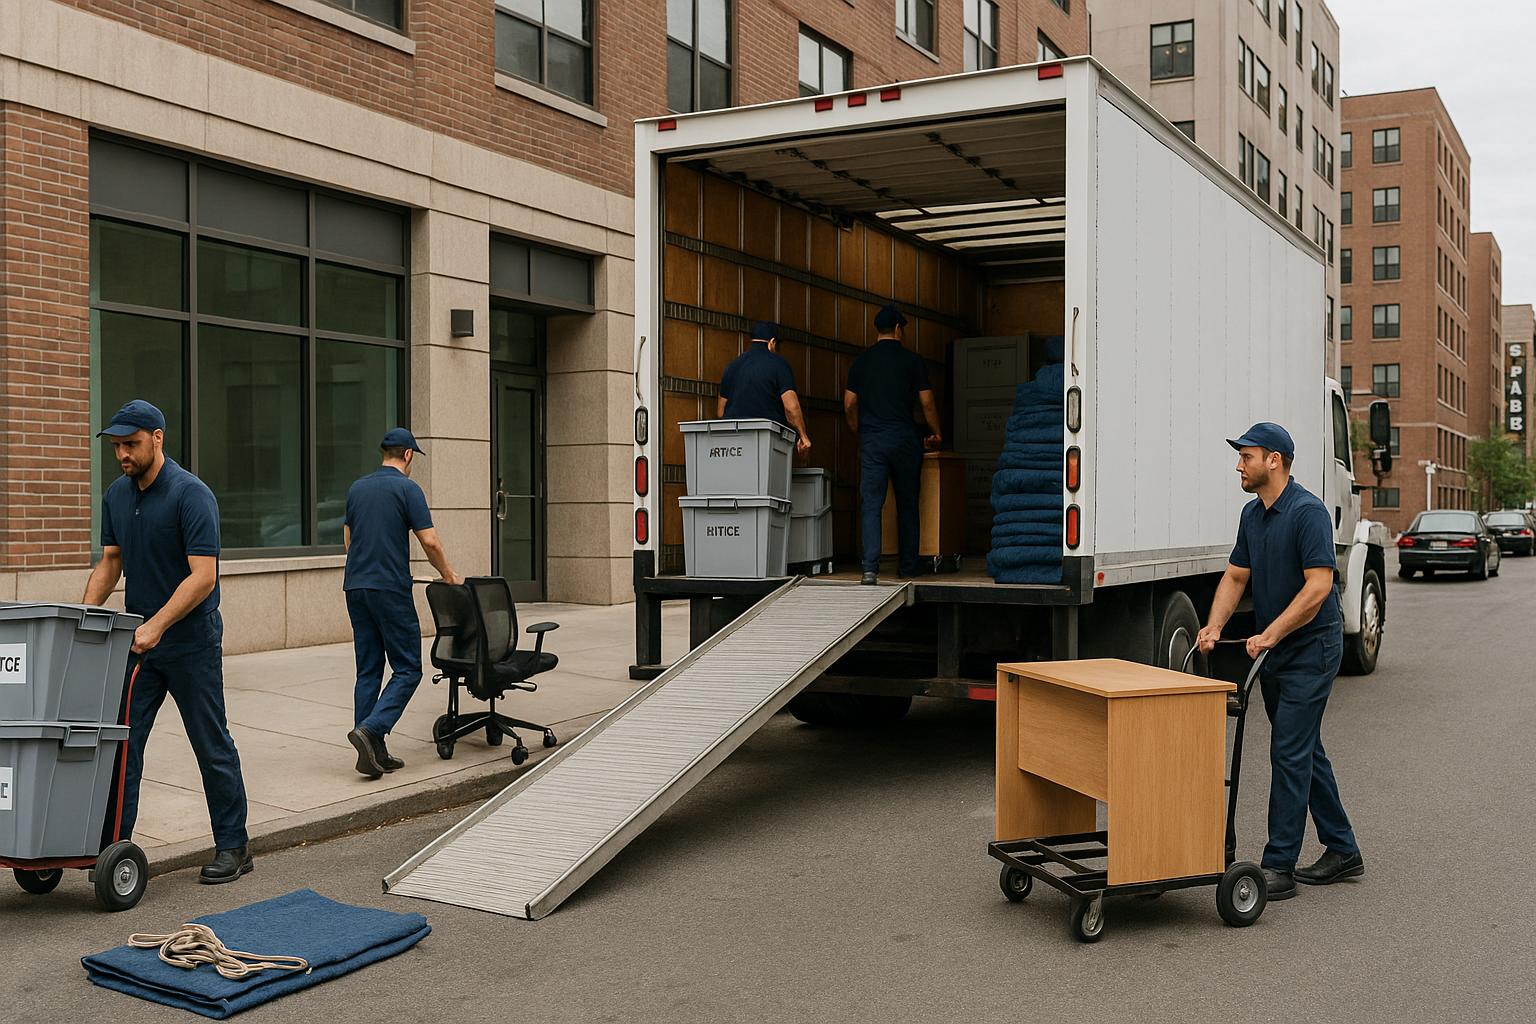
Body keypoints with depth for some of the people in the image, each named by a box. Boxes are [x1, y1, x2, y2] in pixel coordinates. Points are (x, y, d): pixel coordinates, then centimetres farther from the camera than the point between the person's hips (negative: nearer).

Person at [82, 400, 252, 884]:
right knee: (121, 742, 2)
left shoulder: (191, 494, -16)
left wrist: (156, 625, -27)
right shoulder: (116, 495, 7)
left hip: (191, 644, -6)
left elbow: (203, 575, -21)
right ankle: (112, 844, 9)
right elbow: (110, 561, 14)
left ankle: (233, 846, 15)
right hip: (138, 643, 6)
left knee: (213, 747, 3)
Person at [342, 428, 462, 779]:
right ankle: (371, 729, -18)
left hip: (356, 587, 7)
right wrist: (448, 574, 5)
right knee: (407, 669, -1)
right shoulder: (407, 488, -7)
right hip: (390, 589, -7)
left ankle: (374, 751, 8)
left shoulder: (357, 488, 13)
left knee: (369, 671, 8)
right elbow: (429, 541, -10)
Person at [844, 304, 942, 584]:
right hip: (904, 439, -1)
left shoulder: (861, 361, 7)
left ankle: (870, 568, -15)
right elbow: (927, 403, 1)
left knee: (871, 504, -3)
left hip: (871, 440, 1)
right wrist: (936, 434, 16)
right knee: (907, 503, 11)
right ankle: (908, 564, 18)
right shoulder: (912, 361, 1)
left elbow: (849, 405, 9)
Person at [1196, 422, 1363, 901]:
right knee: (1305, 751, 15)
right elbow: (1236, 576, 12)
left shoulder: (1308, 512, -19)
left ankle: (1279, 865, -4)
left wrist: (1269, 634, -25)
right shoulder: (1252, 514, 9)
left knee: (1289, 752, -9)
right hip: (1274, 652, 9)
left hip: (1311, 649, -9)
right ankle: (1342, 849, 26)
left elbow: (1318, 585, -25)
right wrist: (1213, 627, -3)